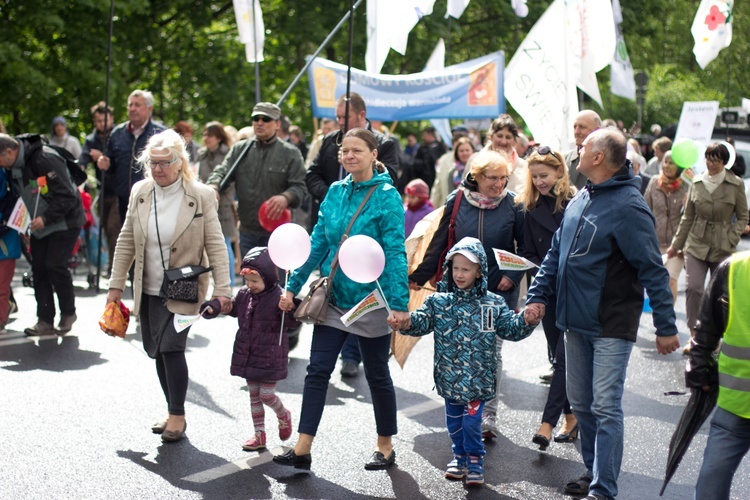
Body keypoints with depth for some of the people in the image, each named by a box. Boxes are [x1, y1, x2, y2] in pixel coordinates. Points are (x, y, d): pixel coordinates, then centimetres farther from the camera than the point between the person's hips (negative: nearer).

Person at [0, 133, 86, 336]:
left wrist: (45, 218, -30)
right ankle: (45, 321, 8)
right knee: (39, 268, 3)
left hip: (64, 222, -8)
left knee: (55, 265, -11)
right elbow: (19, 195, 16)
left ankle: (68, 313, 9)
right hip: (39, 224, 8)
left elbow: (67, 197, -25)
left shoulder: (45, 160, -26)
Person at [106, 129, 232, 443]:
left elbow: (215, 246, -8)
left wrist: (222, 290, -15)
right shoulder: (139, 192, 3)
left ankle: (177, 416, 0)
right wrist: (116, 285, 7)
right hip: (148, 289, 5)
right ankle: (173, 413, 23)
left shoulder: (201, 196, -8)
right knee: (159, 352, 10)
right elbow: (126, 242, 9)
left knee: (171, 347, -14)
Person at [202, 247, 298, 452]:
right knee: (254, 395, 12)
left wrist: (291, 311, -42)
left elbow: (293, 323, -22)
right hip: (247, 355, 6)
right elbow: (234, 309, 22)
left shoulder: (279, 297, -18)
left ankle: (283, 415, 31)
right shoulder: (245, 294, 2)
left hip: (270, 357, -6)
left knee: (266, 394, -1)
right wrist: (215, 308, 8)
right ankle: (259, 435, 21)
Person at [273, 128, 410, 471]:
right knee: (317, 370, 1)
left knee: (377, 374, 9)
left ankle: (385, 446, 26)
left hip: (370, 299, -5)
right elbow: (318, 243, 9)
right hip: (334, 297, 5)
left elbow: (395, 252, -14)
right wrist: (293, 286, 7)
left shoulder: (387, 196, -11)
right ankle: (302, 449, 3)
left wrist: (399, 303, -20)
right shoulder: (336, 192, 5)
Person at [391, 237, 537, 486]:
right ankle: (460, 455, 36)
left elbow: (511, 328, 0)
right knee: (454, 420, 14)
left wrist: (526, 321, -20)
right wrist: (405, 323, -27)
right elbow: (422, 321, -6)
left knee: (472, 421, -1)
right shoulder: (439, 301, 1)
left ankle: (474, 458, 22)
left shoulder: (493, 303, 0)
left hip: (478, 378, -2)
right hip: (450, 378, 2)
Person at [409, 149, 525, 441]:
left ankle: (488, 414, 8)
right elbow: (439, 243, 4)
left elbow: (525, 246, 4)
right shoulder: (457, 201, -3)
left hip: (498, 290, -1)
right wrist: (419, 277, 2)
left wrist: (513, 276, -9)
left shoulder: (513, 204, -5)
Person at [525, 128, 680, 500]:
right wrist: (538, 296, 5)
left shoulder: (628, 206, -17)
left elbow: (652, 270, -17)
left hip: (611, 326, -8)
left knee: (605, 409, -6)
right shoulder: (580, 200, 7)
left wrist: (665, 326, -16)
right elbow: (556, 253, 15)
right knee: (581, 404, 15)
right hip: (575, 322, 8)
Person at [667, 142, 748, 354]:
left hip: (723, 249, -1)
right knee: (693, 288, -12)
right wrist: (676, 245, 13)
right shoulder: (697, 183, 5)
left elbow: (743, 217, 5)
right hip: (696, 245, 1)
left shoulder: (736, 185, -1)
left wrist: (731, 239, -9)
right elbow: (688, 217, 12)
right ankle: (694, 336, -4)